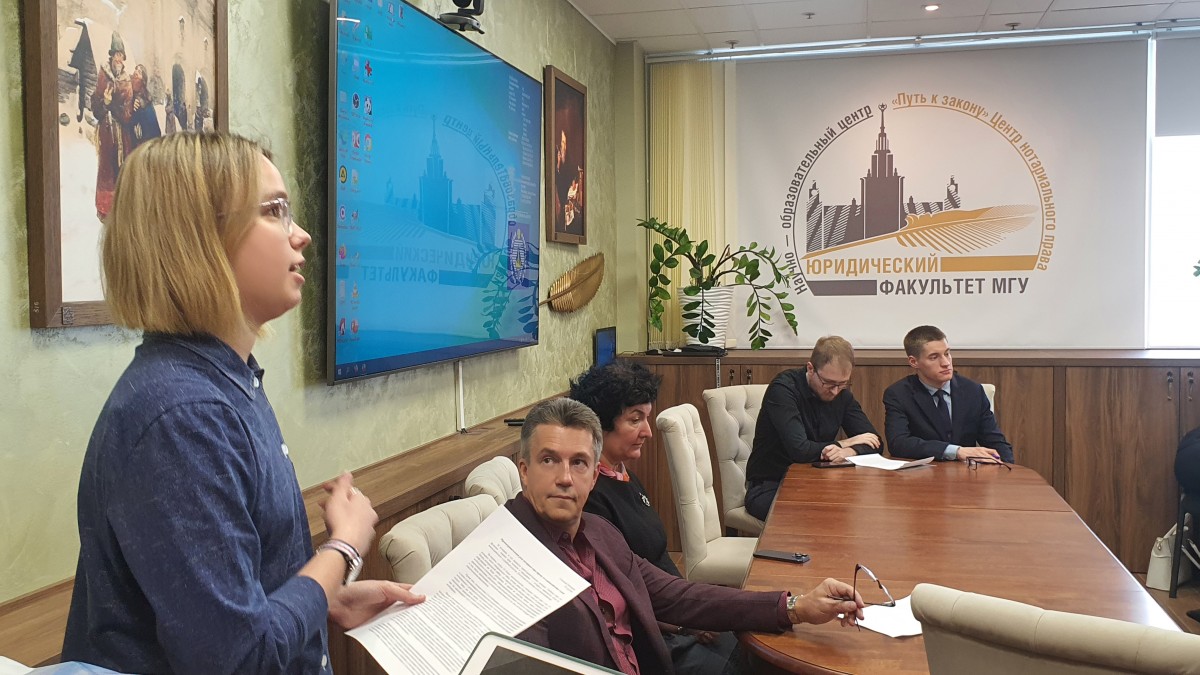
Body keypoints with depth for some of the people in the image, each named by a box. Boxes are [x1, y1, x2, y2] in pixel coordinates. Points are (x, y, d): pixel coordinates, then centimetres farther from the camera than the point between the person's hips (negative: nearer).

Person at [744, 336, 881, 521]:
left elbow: (874, 442, 3)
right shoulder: (783, 388, -18)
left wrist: (849, 451, -21)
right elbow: (799, 450, -28)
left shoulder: (841, 392, 3)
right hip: (769, 488, -6)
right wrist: (844, 443, -11)